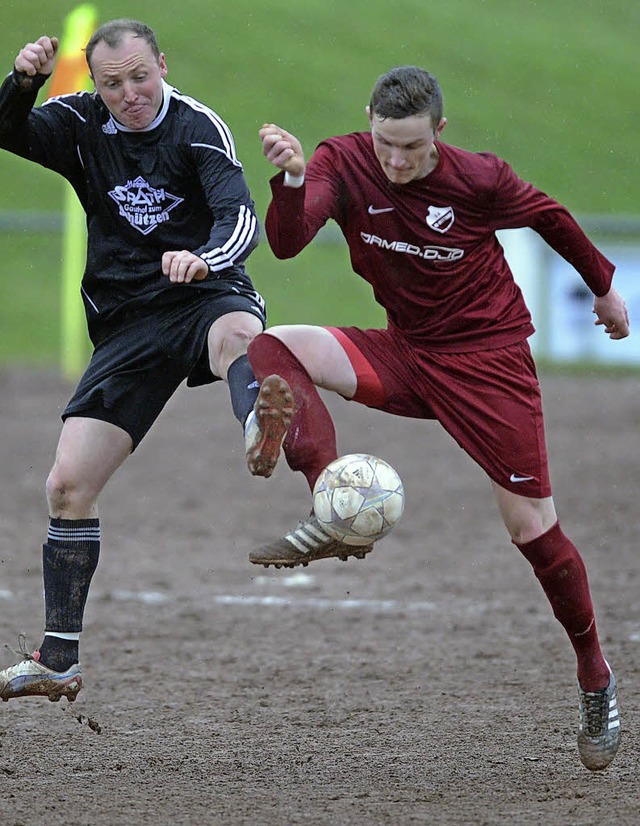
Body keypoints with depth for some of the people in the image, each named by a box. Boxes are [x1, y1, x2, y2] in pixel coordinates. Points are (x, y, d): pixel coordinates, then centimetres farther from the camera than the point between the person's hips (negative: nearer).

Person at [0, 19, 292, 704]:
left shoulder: (196, 127, -9)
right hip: (126, 324, 4)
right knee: (67, 486, -3)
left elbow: (239, 217, -22)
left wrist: (204, 257, -44)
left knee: (239, 332, -42)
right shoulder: (81, 125, 5)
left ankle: (264, 436, -77)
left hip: (205, 295, -4)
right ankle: (57, 662, 8)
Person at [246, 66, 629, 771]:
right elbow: (286, 242, -26)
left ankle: (595, 678, 15)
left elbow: (549, 218, 2)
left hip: (487, 357, -3)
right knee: (273, 350, -21)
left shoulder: (479, 179, -18)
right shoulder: (344, 163, -13)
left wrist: (603, 286, 16)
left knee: (532, 527, -5)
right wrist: (290, 179, -46)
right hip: (404, 355, 3)